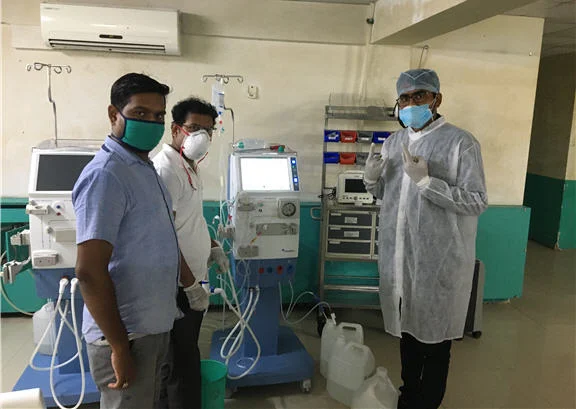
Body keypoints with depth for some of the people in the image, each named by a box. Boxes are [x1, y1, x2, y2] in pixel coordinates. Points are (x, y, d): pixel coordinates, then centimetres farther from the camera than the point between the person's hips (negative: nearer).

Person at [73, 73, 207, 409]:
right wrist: (119, 348, -21)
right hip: (125, 333, -9)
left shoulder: (145, 167, 9)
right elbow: (90, 272, -24)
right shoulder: (105, 175, -20)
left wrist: (190, 283, 23)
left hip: (156, 324, 9)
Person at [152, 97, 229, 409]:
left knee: (186, 356, 23)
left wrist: (212, 247, 16)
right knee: (183, 363, 3)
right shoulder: (166, 169, -21)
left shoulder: (189, 166, 10)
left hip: (191, 278, 10)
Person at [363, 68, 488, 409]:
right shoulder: (393, 142, 8)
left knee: (435, 334, 9)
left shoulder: (461, 143, -11)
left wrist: (425, 180, -24)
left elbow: (478, 202, -15)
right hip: (399, 254, 6)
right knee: (408, 325, 19)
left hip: (439, 259, -5)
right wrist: (372, 177, -7)